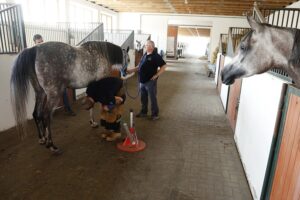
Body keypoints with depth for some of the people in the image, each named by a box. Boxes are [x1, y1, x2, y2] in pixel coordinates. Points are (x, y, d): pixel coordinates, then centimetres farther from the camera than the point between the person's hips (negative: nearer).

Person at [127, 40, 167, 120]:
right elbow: (139, 66, 19)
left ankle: (155, 114, 16)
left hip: (150, 81, -7)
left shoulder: (156, 56, -10)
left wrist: (156, 75, -15)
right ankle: (143, 112, 32)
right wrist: (131, 70, 7)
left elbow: (164, 66, -12)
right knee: (143, 98, 17)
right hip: (142, 81, 7)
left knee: (152, 98, 3)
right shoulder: (145, 55, 12)